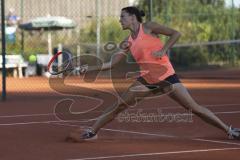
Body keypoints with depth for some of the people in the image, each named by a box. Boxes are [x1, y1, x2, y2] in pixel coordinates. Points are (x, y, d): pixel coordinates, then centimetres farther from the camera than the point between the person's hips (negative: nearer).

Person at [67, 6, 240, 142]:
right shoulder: (129, 41, 9)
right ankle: (92, 132, 3)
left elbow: (176, 33, -9)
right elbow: (113, 62, 5)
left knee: (194, 107, -9)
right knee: (119, 105, -4)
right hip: (147, 80, 5)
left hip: (166, 76, -5)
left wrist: (163, 51, -18)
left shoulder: (148, 27, -6)